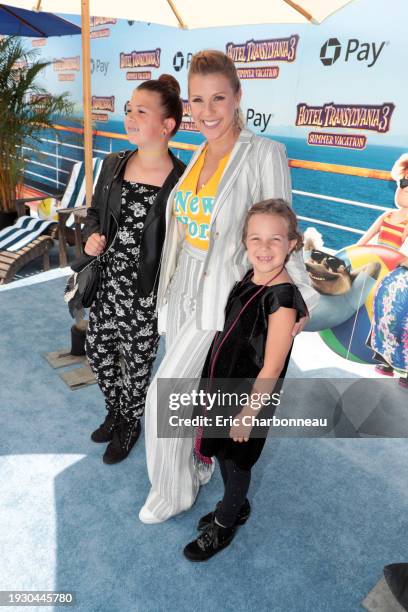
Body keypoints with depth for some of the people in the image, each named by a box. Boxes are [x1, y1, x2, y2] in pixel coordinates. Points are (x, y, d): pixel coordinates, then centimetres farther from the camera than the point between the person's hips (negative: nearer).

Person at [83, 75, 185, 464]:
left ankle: (130, 425, 41)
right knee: (97, 352, 18)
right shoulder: (113, 164, 1)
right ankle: (115, 412, 47)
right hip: (107, 281, 6)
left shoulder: (181, 180, -15)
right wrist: (92, 236, -7)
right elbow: (94, 212, 14)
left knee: (137, 361, 12)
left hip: (146, 290, -5)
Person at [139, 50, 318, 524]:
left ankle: (173, 491, 21)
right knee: (189, 390, 19)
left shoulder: (264, 154, -15)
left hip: (223, 294, -7)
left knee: (164, 393, -4)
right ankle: (197, 466, 45)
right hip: (183, 287, 7)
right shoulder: (199, 154, 6)